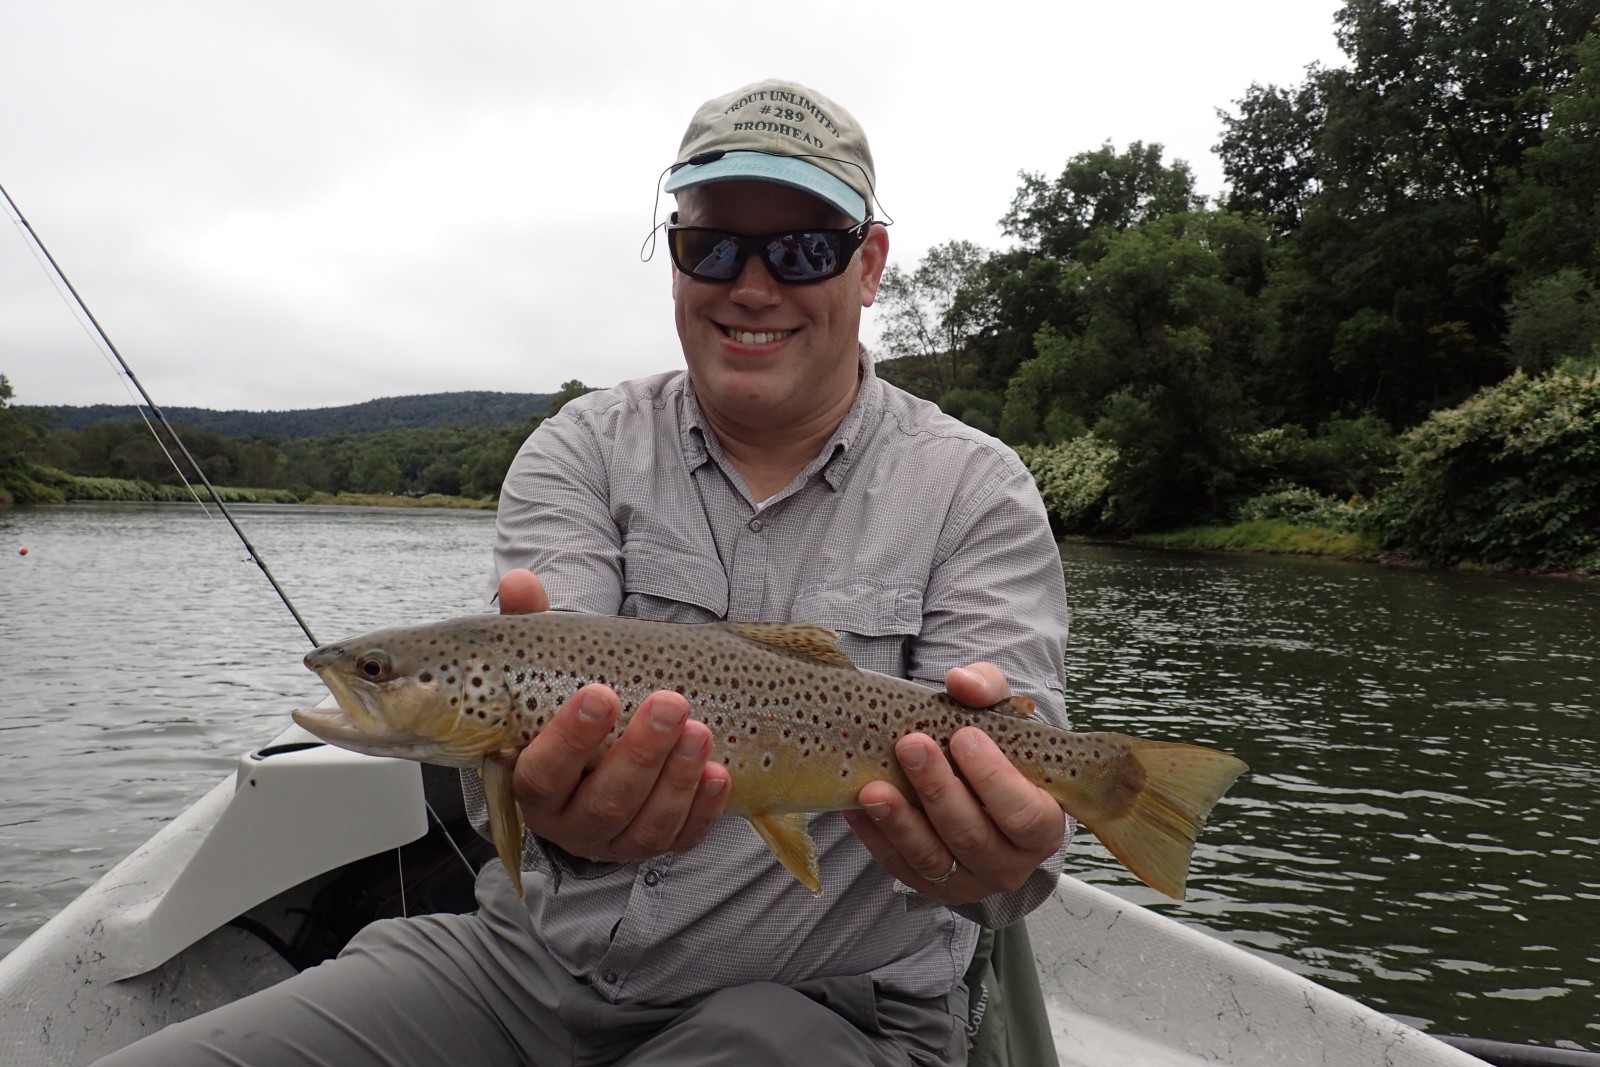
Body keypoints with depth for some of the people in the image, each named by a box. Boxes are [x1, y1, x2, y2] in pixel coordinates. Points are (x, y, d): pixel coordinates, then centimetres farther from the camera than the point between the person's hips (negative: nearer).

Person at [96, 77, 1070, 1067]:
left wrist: (990, 854, -36)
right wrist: (559, 801, -36)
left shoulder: (974, 492, -4)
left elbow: (1020, 765, -13)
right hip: (530, 957, 2)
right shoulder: (581, 449, 1)